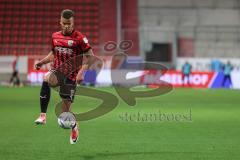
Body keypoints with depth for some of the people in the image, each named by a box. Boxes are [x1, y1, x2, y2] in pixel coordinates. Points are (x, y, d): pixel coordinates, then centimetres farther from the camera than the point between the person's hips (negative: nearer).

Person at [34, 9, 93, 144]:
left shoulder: (79, 38, -7)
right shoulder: (55, 36, 8)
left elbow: (89, 56, -7)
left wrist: (81, 72, -19)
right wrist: (42, 62, 7)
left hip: (71, 75, -3)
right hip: (57, 70, 3)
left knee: (65, 109, -2)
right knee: (46, 80, -35)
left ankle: (74, 127, 31)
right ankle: (43, 116, -31)